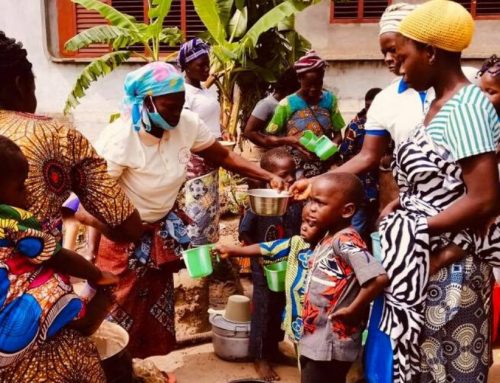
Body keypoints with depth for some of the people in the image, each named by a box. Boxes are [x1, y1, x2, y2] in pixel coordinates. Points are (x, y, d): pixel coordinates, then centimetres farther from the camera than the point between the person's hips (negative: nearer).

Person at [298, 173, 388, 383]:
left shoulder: (346, 241, -22)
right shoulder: (329, 238, 6)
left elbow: (379, 278, -35)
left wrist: (352, 310, -22)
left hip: (329, 344, -9)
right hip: (316, 339, 9)